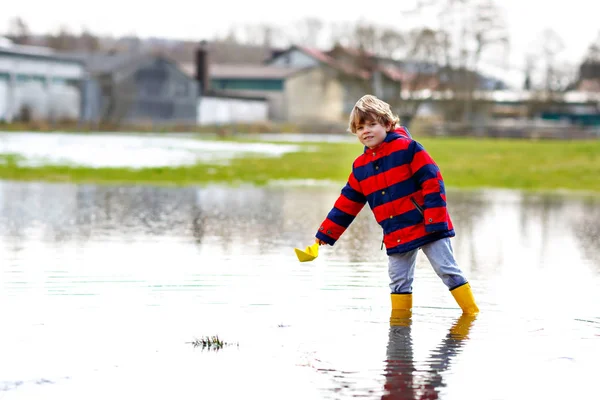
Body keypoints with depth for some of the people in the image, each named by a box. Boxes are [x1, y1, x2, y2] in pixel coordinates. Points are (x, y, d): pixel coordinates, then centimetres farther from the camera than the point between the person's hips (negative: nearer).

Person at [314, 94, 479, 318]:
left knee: (447, 270, -3)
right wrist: (326, 234, 14)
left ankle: (472, 313, 4)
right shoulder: (360, 167, 9)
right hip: (396, 236, 6)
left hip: (427, 226, -6)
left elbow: (432, 180, -14)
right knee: (399, 280, 8)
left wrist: (435, 218, -19)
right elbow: (346, 205, 15)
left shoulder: (406, 147, -11)